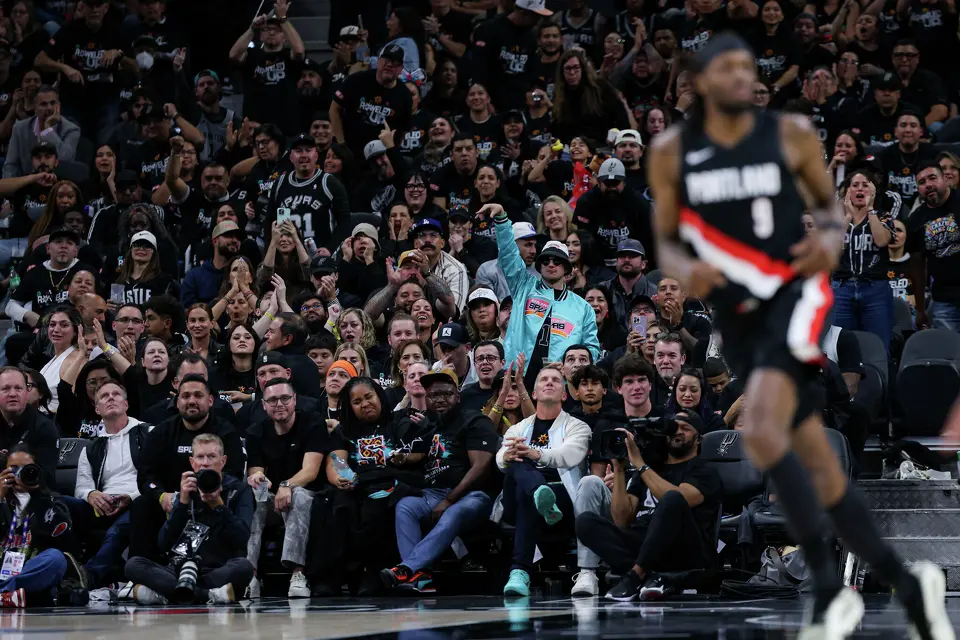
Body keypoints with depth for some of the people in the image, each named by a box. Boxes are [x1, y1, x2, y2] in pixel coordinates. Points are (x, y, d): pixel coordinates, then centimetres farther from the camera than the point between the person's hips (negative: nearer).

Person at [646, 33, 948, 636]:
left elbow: (829, 202, 13)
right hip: (738, 316, 4)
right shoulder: (672, 152, 3)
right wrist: (685, 270, -13)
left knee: (762, 429, -27)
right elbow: (666, 240, 9)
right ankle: (906, 584, 18)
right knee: (818, 465, 6)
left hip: (796, 294, -4)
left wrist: (832, 239, -9)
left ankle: (830, 587, -23)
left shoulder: (792, 135, 0)